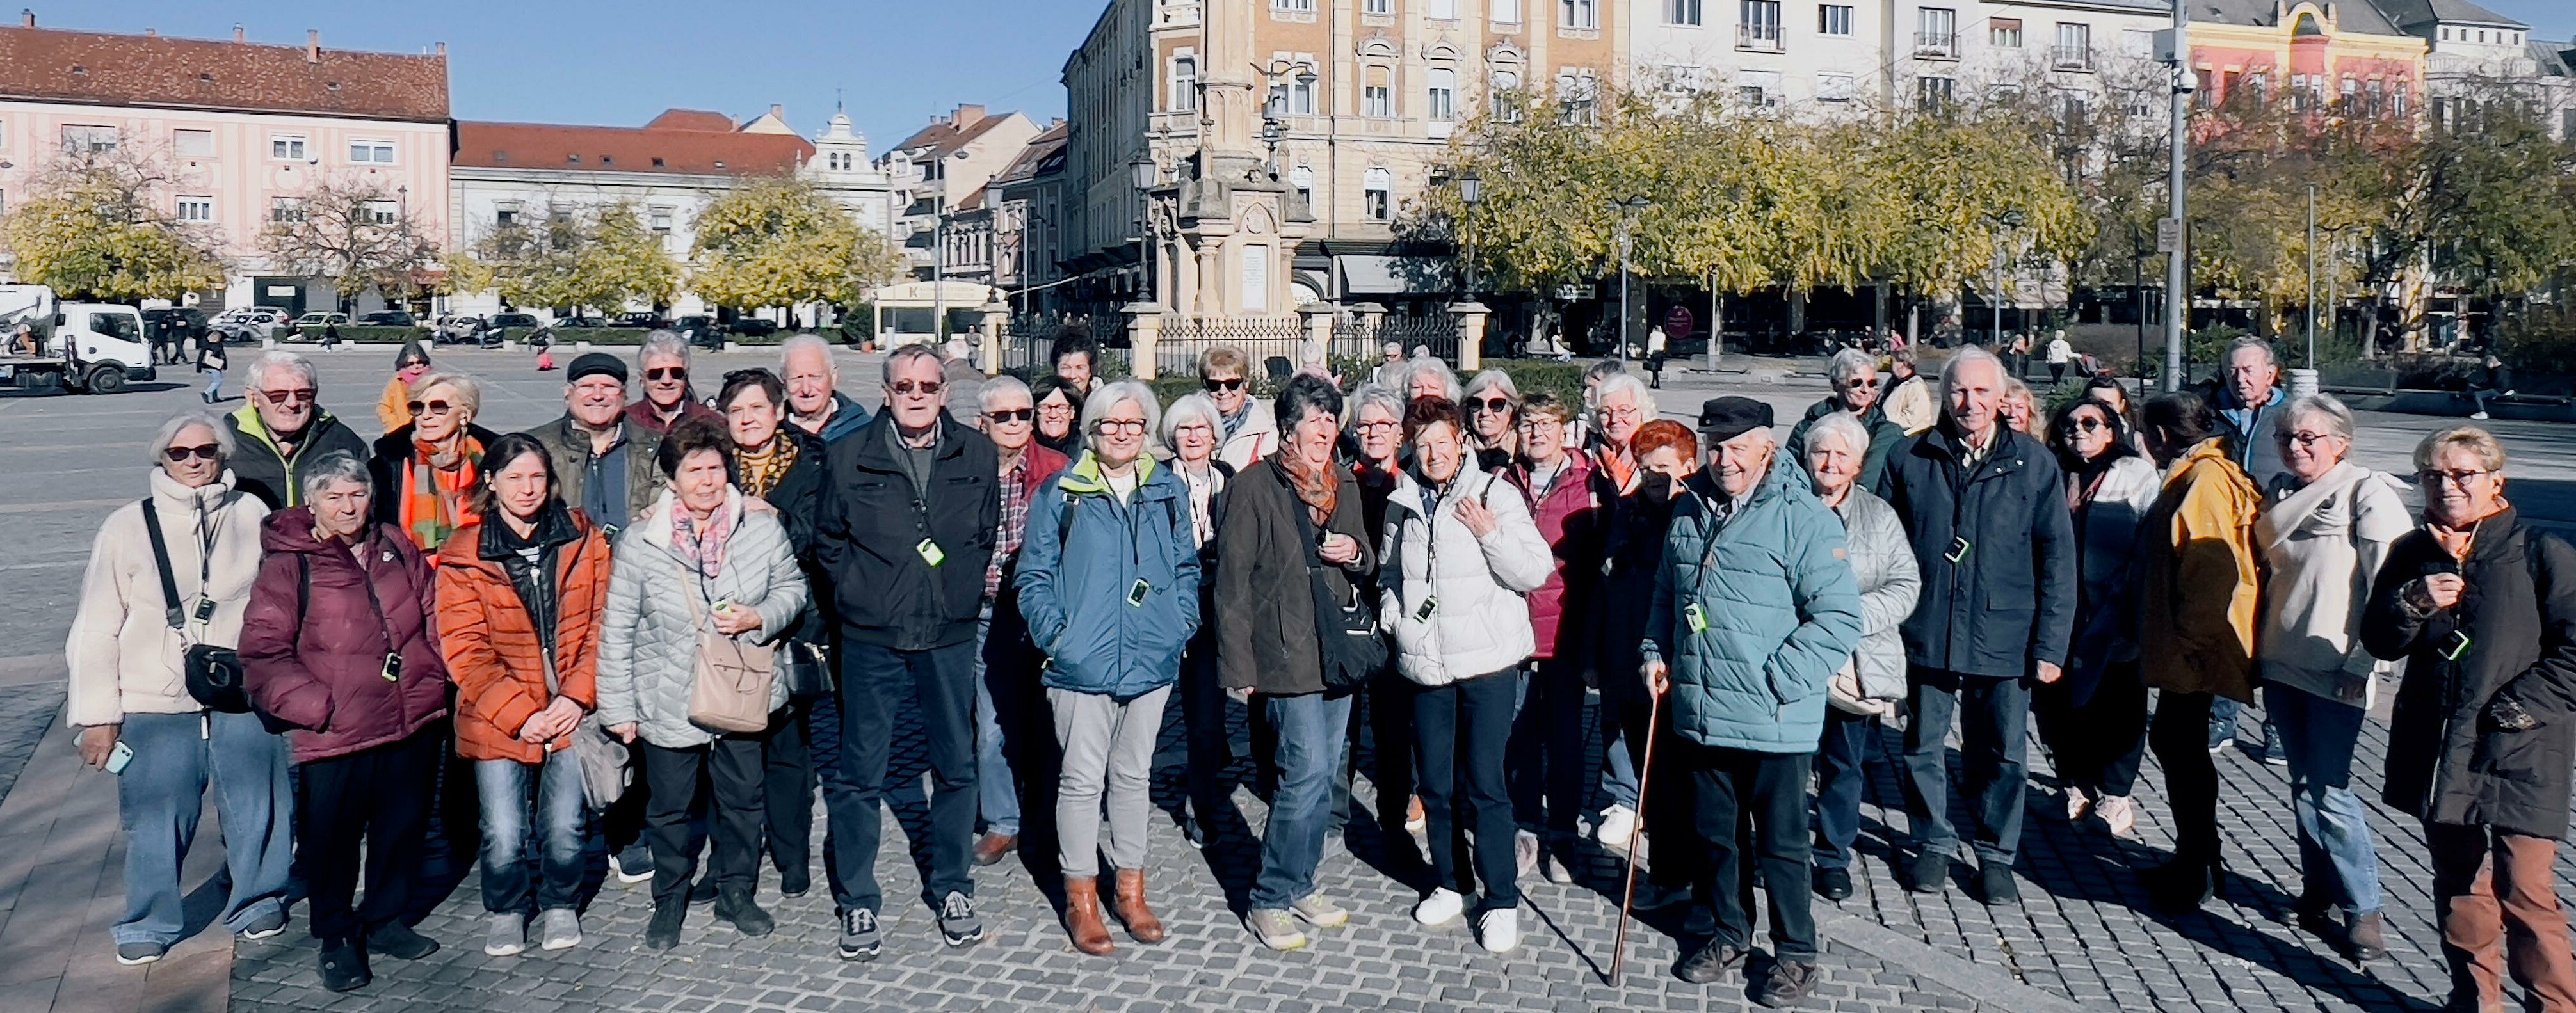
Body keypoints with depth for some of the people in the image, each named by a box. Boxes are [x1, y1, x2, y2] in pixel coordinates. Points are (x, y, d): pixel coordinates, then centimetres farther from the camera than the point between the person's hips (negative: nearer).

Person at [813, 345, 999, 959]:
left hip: (950, 637, 1)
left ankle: (951, 888, 27)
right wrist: (858, 595, 4)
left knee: (956, 767, 10)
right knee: (860, 773, 5)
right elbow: (829, 543, 10)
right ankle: (857, 903, 18)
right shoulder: (851, 458, -1)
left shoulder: (978, 457, 2)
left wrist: (963, 594, 6)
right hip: (869, 638, -1)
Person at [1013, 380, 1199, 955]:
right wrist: (1055, 633, -12)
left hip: (1152, 661, 3)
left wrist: (1182, 623, 1)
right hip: (1082, 664, -3)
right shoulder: (1060, 493, -2)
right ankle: (1081, 899, 15)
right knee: (1082, 780, 2)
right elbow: (1034, 576, -1)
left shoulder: (1168, 491, 8)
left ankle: (1130, 890, 26)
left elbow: (1187, 566, 14)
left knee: (1133, 775, 15)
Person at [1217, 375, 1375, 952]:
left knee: (1322, 777, 11)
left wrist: (1357, 553, -3)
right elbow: (1233, 582, -9)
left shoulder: (1344, 486, 13)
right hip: (1287, 654, -6)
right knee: (1307, 772, -11)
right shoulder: (1254, 488, -7)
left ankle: (1300, 886, 25)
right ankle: (1269, 901, 2)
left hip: (1338, 650, 7)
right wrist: (1238, 666, -12)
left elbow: (1368, 569, 23)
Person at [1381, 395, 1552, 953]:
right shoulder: (1401, 503, 9)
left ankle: (1502, 900, 8)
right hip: (1426, 662, 4)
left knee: (1484, 784, -4)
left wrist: (1489, 534, -20)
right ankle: (1451, 882, 29)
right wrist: (1392, 614, 6)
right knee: (1435, 782, 11)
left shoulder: (1494, 494, -4)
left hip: (1488, 661, -4)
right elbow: (1390, 573, 23)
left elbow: (1535, 573, -9)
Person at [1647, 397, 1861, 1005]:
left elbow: (1838, 620, -16)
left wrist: (1775, 681, -19)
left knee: (1780, 844, 8)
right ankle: (1730, 933, 37)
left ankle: (1796, 954, 25)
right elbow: (1666, 595, 22)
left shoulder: (1805, 519, -13)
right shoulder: (1689, 511, 8)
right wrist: (1656, 652, 8)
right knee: (1716, 834, 19)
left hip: (1774, 722, -6)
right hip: (1699, 715, 6)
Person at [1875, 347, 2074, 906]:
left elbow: (2058, 559, 0)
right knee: (1924, 748, 12)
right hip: (1926, 635, 1)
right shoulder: (1909, 459, 2)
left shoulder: (2034, 463, 0)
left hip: (2004, 639, -1)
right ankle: (1932, 846, 29)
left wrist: (2051, 645, -4)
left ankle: (1996, 856, 26)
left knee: (2001, 754, 9)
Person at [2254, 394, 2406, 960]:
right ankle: (2318, 894, 21)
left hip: (2335, 671, -7)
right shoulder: (2281, 497, 14)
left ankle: (2364, 911, 3)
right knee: (2304, 785, 12)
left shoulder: (2368, 494, -7)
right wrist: (2257, 647, 16)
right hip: (2282, 664, 7)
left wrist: (2363, 663, -16)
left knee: (2328, 790, -7)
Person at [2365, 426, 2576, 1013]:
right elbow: (2379, 642, 6)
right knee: (2457, 883, 15)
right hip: (2436, 753, 5)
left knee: (2524, 892, -7)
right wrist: (2414, 604, -12)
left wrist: (2521, 707, -14)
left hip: (2518, 757, -5)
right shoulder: (2412, 554, 8)